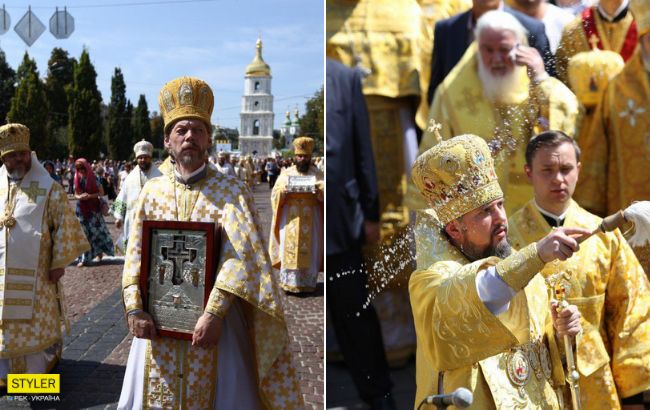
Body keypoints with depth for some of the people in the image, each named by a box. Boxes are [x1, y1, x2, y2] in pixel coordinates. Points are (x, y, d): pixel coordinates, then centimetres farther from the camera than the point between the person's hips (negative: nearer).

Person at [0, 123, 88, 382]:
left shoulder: (48, 188, -6)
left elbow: (64, 225, -7)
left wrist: (59, 262, -10)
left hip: (34, 272, -4)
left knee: (36, 323, 5)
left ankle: (39, 370, 19)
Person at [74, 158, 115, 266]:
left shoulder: (93, 178, -6)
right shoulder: (77, 179, 5)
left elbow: (101, 192, -6)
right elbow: (75, 194, 10)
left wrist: (89, 196, -20)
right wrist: (79, 197, -13)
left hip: (93, 208, -3)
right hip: (81, 208, 3)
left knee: (95, 230, 1)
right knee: (83, 233, 0)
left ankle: (99, 253, 19)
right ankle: (84, 258, 2)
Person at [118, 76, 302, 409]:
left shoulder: (232, 191, -4)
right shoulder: (152, 192, 7)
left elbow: (240, 258, -14)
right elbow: (135, 256, 3)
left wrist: (213, 313, -23)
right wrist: (135, 309, -10)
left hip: (213, 320, -3)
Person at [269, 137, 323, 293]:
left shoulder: (318, 175, 6)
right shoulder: (286, 173, 7)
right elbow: (275, 194, 3)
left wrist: (320, 190, -22)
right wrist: (284, 191, -18)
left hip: (310, 221, 0)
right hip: (290, 220, 0)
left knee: (309, 251, 0)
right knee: (289, 250, -2)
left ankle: (307, 283, 7)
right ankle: (289, 282, 4)